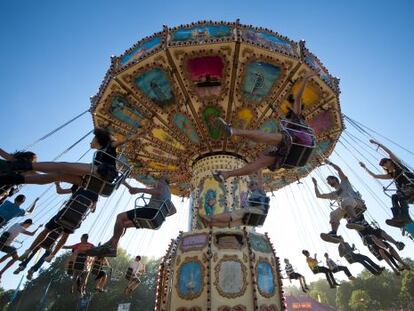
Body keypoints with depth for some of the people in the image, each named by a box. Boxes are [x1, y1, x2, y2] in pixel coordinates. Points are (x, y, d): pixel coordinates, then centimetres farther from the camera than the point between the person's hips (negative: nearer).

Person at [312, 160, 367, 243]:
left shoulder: (344, 183, 23)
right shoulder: (334, 194, 35)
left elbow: (338, 169, 13)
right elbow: (318, 195, 34)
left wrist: (329, 163, 25)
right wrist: (315, 184, 38)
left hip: (357, 202, -5)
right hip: (348, 209, 5)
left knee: (344, 201, -37)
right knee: (333, 214, -23)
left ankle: (355, 220, -57)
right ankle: (333, 233, -43)